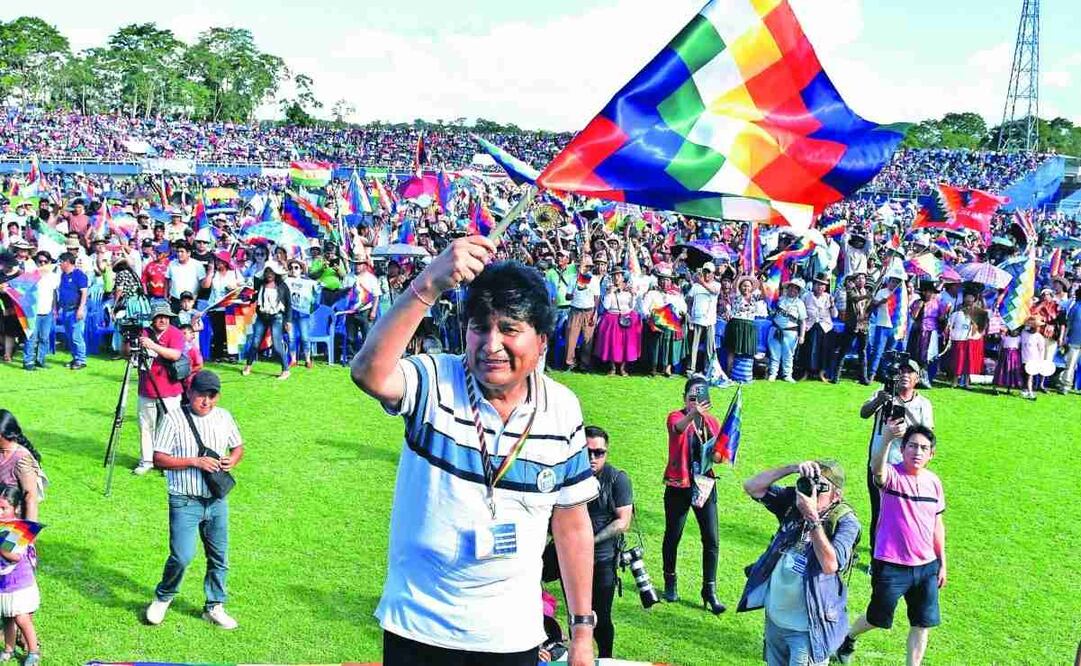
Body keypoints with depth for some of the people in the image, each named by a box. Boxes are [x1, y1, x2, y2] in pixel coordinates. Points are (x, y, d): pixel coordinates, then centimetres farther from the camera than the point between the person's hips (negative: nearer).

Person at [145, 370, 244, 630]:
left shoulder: (224, 418, 6)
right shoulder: (174, 419, -9)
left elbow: (238, 446, 19)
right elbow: (159, 459, -12)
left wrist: (233, 460, -4)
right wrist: (194, 462, -20)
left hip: (217, 501, 5)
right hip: (185, 501, -5)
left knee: (219, 557, 10)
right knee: (182, 556, -12)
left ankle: (214, 607, 27)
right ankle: (162, 598, 15)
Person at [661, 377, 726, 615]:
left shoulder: (713, 422, 5)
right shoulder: (676, 417, -8)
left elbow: (719, 458, 7)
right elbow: (678, 427, -35)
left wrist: (715, 451, -17)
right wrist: (693, 414, -56)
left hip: (704, 486, 3)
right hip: (678, 487, -3)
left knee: (711, 540, -1)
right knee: (672, 536, 9)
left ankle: (710, 591, 5)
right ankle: (670, 583, 28)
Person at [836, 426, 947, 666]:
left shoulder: (933, 482, 1)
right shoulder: (892, 475, -16)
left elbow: (937, 524, 12)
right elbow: (877, 468, -42)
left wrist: (942, 563, 14)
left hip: (926, 566, 4)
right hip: (891, 566, -4)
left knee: (922, 624, 9)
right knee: (878, 618, 15)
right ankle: (848, 637, 45)